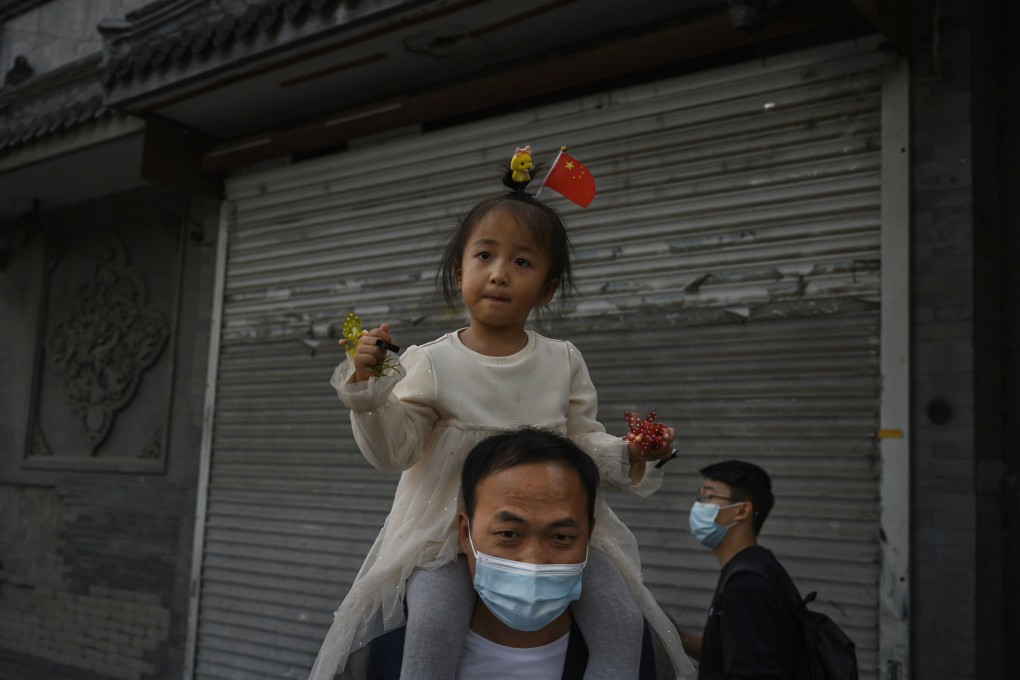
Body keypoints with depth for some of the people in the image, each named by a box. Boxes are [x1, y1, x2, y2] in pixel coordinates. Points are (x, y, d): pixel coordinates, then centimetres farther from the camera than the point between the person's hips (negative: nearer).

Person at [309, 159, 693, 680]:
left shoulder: (563, 362, 4)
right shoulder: (430, 363, -4)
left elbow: (583, 441, 8)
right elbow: (392, 451, -6)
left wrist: (630, 456, -11)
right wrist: (367, 389, -21)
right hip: (448, 526, -2)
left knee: (621, 613, -14)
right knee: (434, 617, -29)